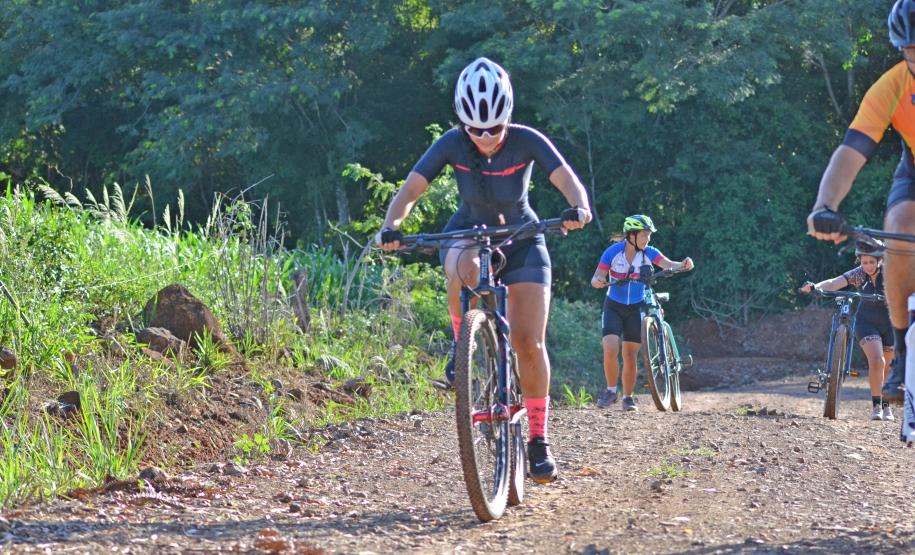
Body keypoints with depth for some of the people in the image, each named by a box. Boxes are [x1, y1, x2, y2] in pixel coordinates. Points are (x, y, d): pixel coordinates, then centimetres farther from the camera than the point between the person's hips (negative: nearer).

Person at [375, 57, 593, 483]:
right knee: (465, 269, -39)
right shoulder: (451, 145, -19)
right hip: (467, 234, 0)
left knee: (529, 342, -11)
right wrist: (391, 227, -42)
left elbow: (568, 181, -31)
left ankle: (538, 439, 2)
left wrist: (579, 208, -53)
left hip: (521, 240, 0)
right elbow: (409, 191, -23)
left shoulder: (527, 141, -21)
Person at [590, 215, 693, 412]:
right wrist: (598, 281, -41)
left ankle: (628, 398, 14)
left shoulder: (649, 253, -12)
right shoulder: (613, 252, -15)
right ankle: (611, 391, 3)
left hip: (635, 308, 1)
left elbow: (668, 265, -27)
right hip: (614, 307, -1)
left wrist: (683, 265, -48)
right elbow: (596, 278, -17)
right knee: (610, 350, -17)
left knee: (630, 356, 0)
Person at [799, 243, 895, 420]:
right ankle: (876, 405, -11)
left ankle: (886, 406, 30)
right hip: (867, 322, -1)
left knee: (888, 367, 11)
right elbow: (834, 283, -26)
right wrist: (813, 287, -44)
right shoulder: (859, 274, -14)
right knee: (876, 362, -21)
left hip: (890, 324, 1)